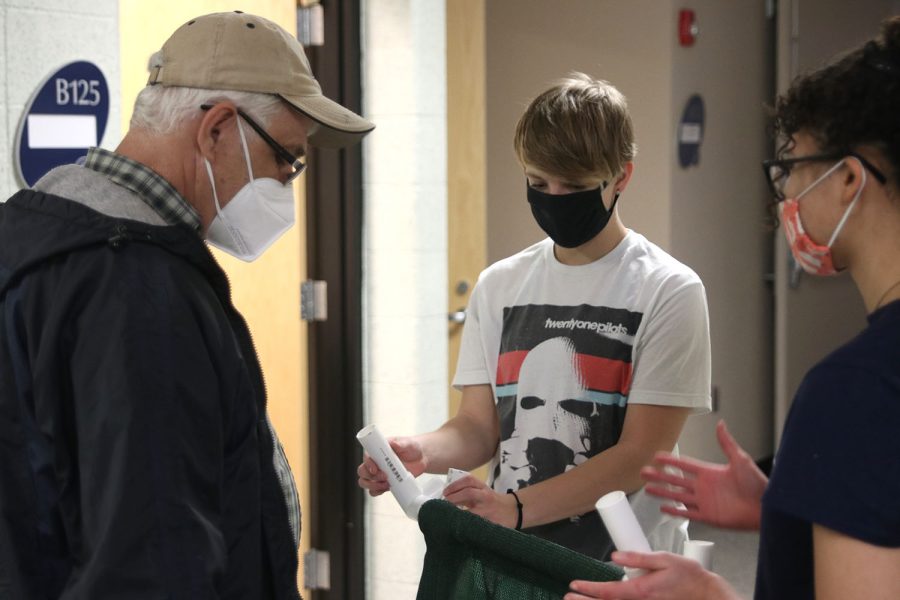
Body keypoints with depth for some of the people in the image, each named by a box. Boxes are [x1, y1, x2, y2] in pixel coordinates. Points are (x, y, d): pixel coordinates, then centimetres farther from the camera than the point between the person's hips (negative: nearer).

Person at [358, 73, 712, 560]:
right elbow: (479, 427, 2)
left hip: (620, 564, -3)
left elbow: (641, 455, -15)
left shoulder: (669, 291, -10)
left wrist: (517, 508, -25)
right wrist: (424, 453, -19)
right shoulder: (499, 285, 5)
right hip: (508, 560, 4)